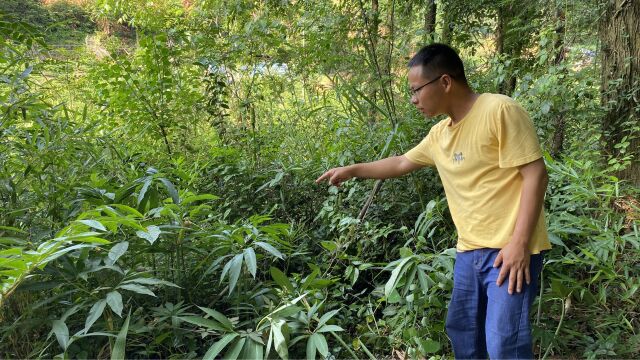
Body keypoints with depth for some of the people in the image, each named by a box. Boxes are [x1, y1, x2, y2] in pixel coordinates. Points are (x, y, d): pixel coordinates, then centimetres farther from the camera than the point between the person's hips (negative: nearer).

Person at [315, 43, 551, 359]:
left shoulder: (500, 110, -13)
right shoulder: (439, 133, 12)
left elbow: (535, 174, -16)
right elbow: (402, 163, 27)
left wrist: (519, 242, -20)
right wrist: (352, 170, 26)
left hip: (510, 249, -8)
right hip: (469, 250, 8)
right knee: (461, 331, 16)